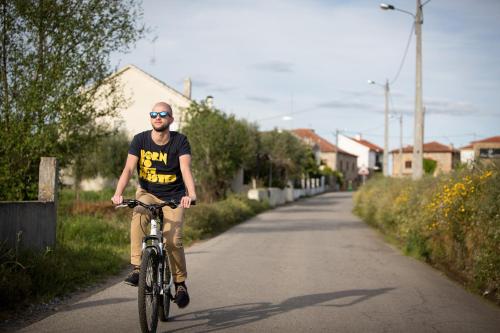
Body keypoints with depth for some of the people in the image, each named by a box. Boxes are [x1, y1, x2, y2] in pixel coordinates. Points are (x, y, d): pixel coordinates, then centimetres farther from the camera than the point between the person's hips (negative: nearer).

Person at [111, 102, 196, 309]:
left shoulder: (180, 141, -11)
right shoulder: (140, 140, -8)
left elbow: (186, 169, -25)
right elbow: (128, 168, -18)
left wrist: (191, 194, -44)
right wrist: (118, 193, -36)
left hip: (173, 197, -1)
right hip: (147, 193, 1)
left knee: (173, 240, -16)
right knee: (137, 217, -33)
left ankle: (180, 283, 7)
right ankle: (136, 268, -25)